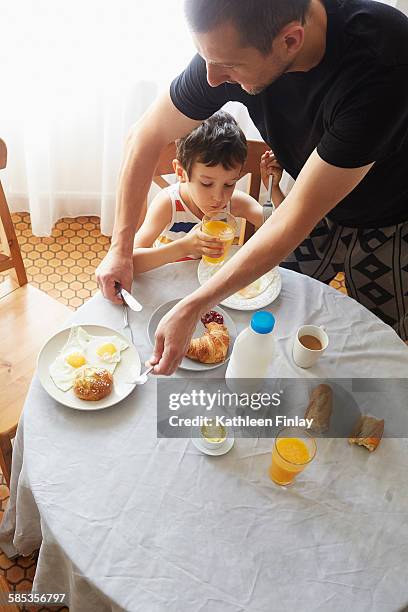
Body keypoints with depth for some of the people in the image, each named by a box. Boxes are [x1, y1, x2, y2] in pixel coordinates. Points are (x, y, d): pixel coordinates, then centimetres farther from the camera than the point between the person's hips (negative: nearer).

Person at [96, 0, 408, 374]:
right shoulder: (231, 45, -26)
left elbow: (296, 218, -38)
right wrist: (120, 249, -14)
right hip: (316, 206, 4)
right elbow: (148, 136, -14)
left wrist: (192, 310, -35)